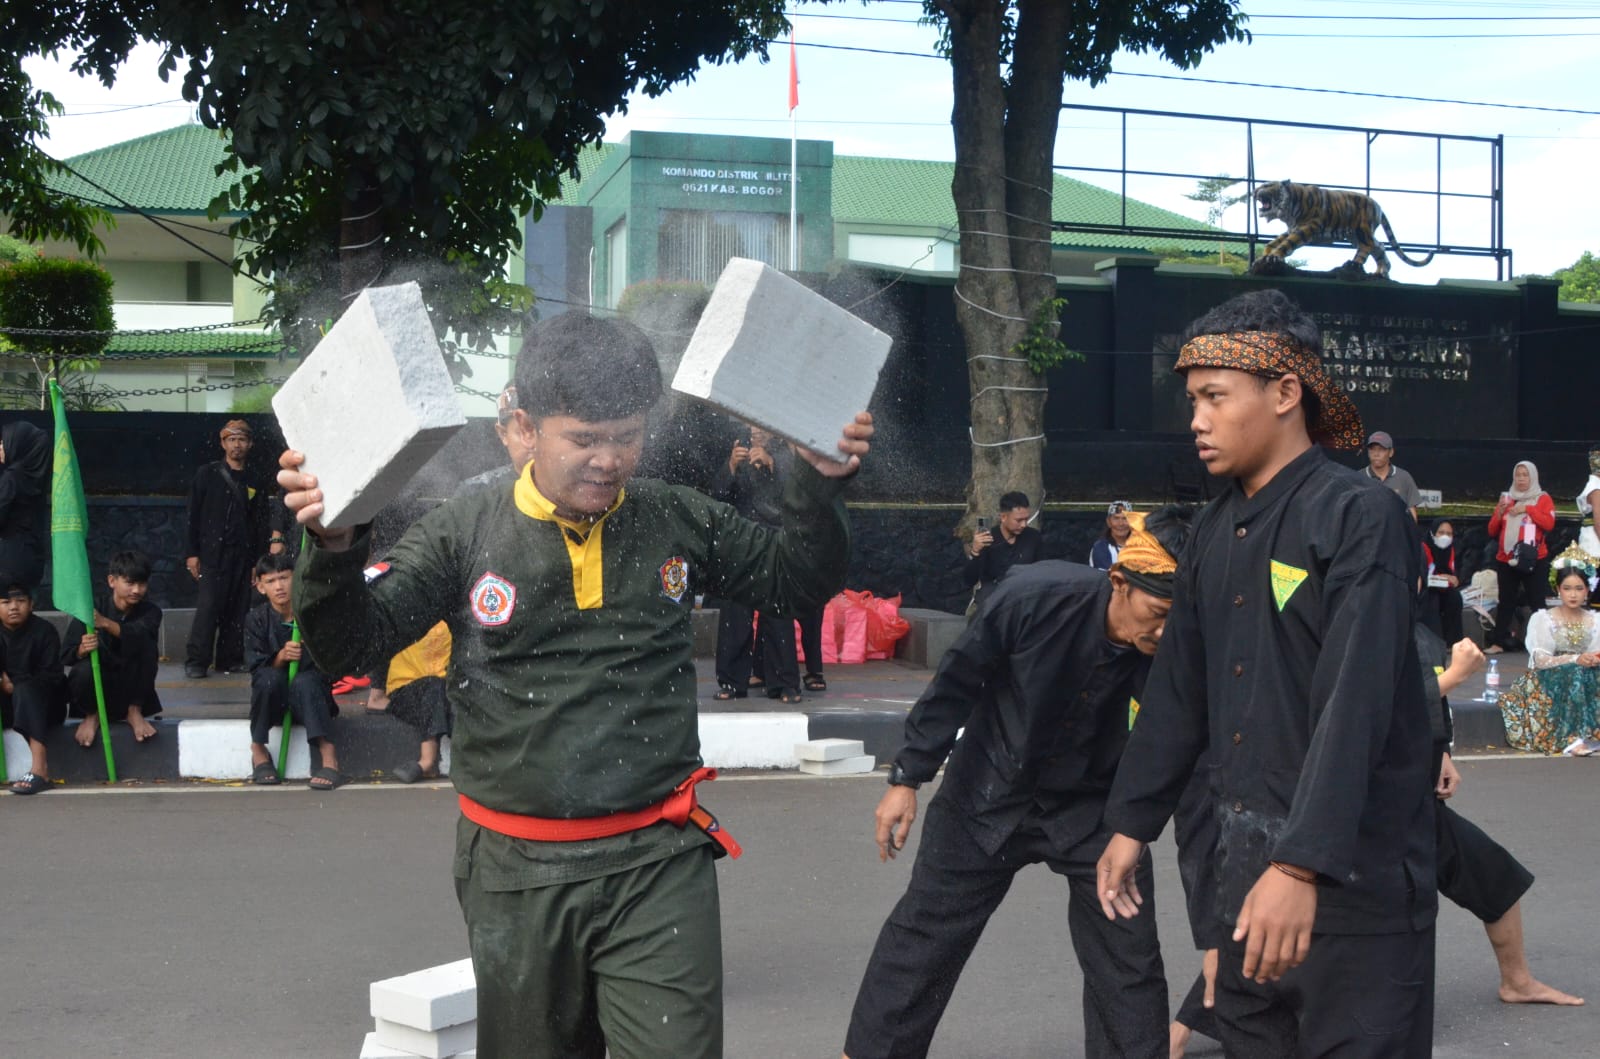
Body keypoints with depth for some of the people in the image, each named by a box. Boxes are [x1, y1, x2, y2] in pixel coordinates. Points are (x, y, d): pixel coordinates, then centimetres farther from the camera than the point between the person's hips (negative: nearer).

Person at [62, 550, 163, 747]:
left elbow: (137, 634, -32)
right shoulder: (93, 606, -11)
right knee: (84, 670, -35)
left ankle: (135, 711, -10)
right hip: (99, 686, -1)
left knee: (145, 642, -24)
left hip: (130, 687, 1)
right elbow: (66, 655, -16)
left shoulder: (149, 612, -6)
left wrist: (106, 623, -49)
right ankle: (92, 715, 0)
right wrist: (82, 649, -40)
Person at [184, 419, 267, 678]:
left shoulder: (254, 481, 13)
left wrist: (256, 557, 8)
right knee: (208, 606, -10)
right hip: (213, 552, -3)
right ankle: (196, 661, -6)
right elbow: (193, 514, 2)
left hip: (243, 555, 4)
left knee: (238, 609, 1)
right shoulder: (208, 474, 4)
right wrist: (192, 553, -5)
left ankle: (230, 659, 9)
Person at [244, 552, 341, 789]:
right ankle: (258, 749, -13)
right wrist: (281, 656, -28)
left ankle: (328, 757, -38)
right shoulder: (257, 619, -1)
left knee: (303, 681, -34)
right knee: (270, 677, -31)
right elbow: (256, 667, -10)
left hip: (309, 698, -1)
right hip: (273, 701, 1)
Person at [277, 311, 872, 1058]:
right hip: (517, 876, 0)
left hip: (658, 865, 0)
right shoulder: (464, 536, -4)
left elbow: (797, 583, 12)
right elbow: (352, 647, -8)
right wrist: (333, 550, -27)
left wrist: (820, 484, -5)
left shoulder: (677, 521, 1)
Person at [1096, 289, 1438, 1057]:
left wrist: (1302, 866, -28)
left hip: (1351, 870, -7)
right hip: (1243, 857, 7)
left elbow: (1355, 706, -22)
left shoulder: (1360, 519, -13)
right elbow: (1178, 689, 16)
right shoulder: (1213, 531, 9)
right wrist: (1131, 822, 17)